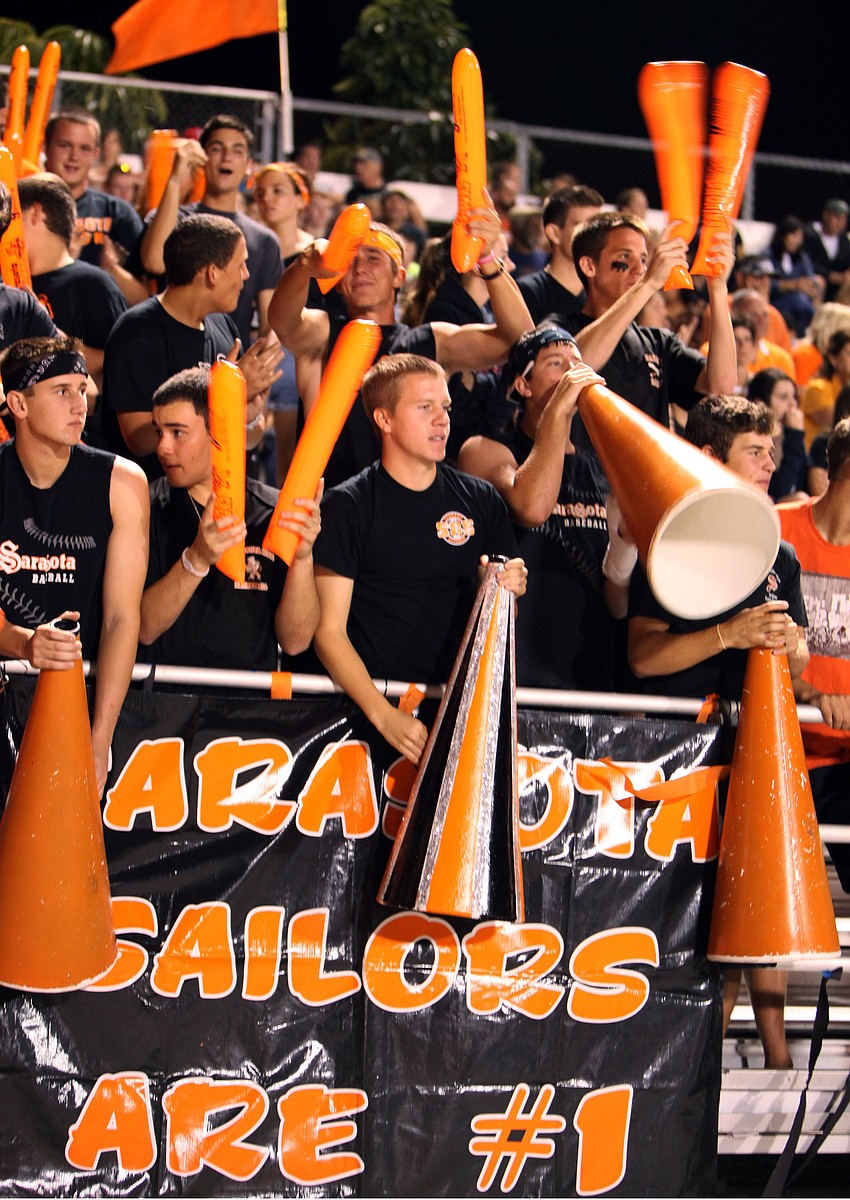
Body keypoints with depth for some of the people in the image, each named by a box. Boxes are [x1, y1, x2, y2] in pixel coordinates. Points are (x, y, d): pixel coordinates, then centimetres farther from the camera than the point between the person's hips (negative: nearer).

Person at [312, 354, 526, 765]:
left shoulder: (481, 501, 13)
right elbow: (329, 631, -5)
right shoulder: (347, 507, 0)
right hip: (373, 698, -3)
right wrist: (383, 714, -19)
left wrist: (508, 590, -4)